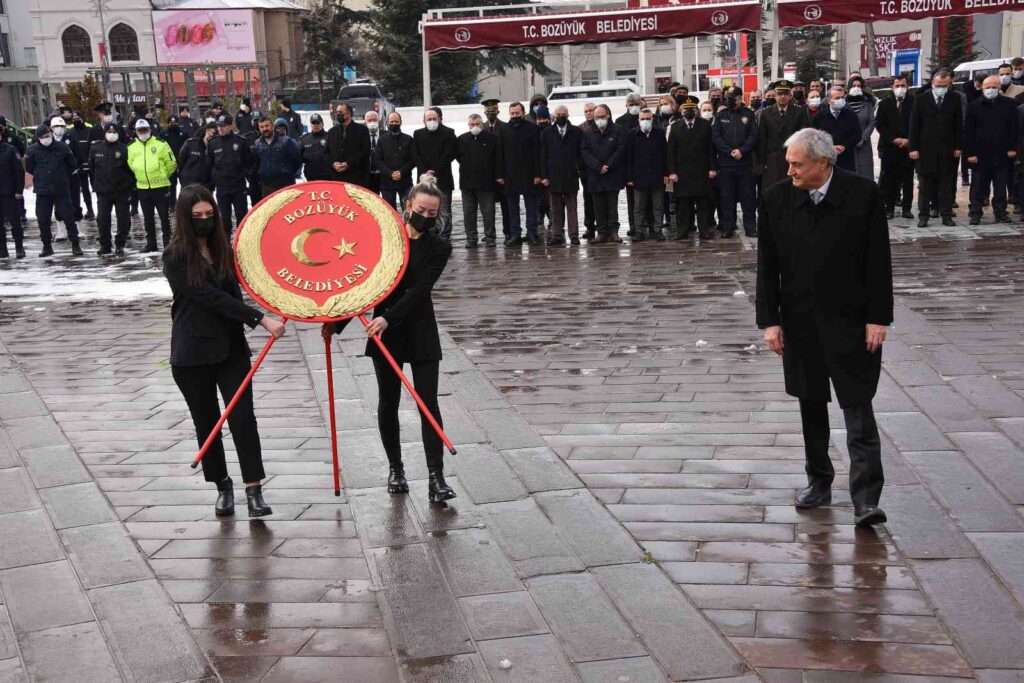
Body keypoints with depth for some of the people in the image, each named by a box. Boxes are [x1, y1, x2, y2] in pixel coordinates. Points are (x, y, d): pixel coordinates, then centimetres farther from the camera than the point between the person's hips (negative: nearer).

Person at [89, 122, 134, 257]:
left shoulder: (124, 149, -6)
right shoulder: (95, 149, 3)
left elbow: (131, 168, -3)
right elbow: (91, 168, 12)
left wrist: (130, 184, -5)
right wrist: (96, 183, 10)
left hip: (121, 191, -2)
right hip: (103, 191, 2)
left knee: (123, 219, 2)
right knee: (102, 219, 4)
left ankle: (120, 245, 14)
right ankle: (104, 245, 16)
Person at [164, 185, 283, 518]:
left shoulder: (223, 249, 5)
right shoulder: (175, 257, -12)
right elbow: (211, 297, -19)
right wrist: (260, 318, -24)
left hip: (231, 348, 3)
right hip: (193, 355, -3)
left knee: (243, 418, -6)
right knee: (207, 423, 9)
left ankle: (254, 491, -4)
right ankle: (223, 487, 25)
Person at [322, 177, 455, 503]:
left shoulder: (439, 249, -4)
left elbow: (419, 290, -15)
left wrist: (389, 318, -27)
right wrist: (337, 320, 3)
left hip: (420, 333, -2)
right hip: (384, 332, 2)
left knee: (428, 404, -6)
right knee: (388, 403, 10)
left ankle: (436, 478, -6)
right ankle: (395, 468, 26)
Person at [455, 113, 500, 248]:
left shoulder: (492, 139, 1)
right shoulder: (462, 139, 7)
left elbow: (498, 159, 0)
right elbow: (457, 155, 16)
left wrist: (498, 176, -4)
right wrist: (466, 167, 7)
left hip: (486, 182, -2)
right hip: (467, 182, 2)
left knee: (488, 212, 2)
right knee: (468, 212, 4)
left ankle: (490, 237, 11)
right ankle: (471, 238, 10)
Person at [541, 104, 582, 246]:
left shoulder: (576, 132, 6)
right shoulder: (546, 133, 7)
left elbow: (580, 153, 8)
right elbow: (543, 156, 4)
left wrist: (578, 168, -4)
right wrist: (544, 176, -3)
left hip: (571, 176, -1)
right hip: (553, 176, 1)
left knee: (572, 207, 1)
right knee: (556, 209, 3)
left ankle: (574, 235, 2)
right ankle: (557, 236, 5)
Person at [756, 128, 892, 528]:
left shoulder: (863, 195, -9)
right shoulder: (777, 200, -2)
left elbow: (878, 262, -6)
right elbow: (767, 266, 2)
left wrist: (878, 318, -9)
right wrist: (769, 320, -2)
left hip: (851, 322, -3)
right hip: (800, 322, 3)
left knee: (857, 408, -4)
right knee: (811, 406, 13)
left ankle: (866, 499, -3)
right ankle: (819, 482, 27)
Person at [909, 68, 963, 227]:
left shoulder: (954, 100, 5)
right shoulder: (920, 99, 1)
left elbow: (958, 125, 7)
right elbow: (914, 125, -1)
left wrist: (958, 147, 0)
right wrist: (913, 148, -7)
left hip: (947, 150, 1)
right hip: (926, 149, -1)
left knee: (946, 185, 5)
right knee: (925, 185, 3)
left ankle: (946, 215, 11)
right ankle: (923, 216, 8)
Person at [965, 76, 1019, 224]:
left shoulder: (1009, 104, 5)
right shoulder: (974, 106, 1)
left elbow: (1014, 128, 7)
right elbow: (968, 132, -1)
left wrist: (1012, 148, -2)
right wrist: (970, 153, -7)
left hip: (1002, 154, 1)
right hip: (980, 155, -1)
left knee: (1001, 187, 7)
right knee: (978, 187, 3)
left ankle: (1000, 213, 15)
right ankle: (975, 214, 8)